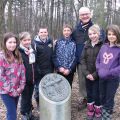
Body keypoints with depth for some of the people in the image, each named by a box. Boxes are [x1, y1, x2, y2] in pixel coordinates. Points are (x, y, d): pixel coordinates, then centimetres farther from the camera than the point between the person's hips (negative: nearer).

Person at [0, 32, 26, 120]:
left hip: (16, 90, 6)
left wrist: (21, 87, 0)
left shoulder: (17, 55, 6)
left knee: (12, 111, 18)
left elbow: (22, 71, 7)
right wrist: (10, 90, -14)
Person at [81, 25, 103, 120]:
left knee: (96, 94, 2)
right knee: (89, 94, 12)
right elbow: (83, 59, 3)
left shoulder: (103, 45, -9)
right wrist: (86, 73, -9)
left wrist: (95, 75, -15)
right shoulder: (87, 45, 6)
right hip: (88, 75, 4)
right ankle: (90, 112, 31)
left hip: (98, 76, -4)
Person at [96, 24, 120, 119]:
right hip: (102, 78, 5)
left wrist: (109, 73, -20)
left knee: (109, 99, 10)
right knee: (102, 97, 20)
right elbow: (98, 60, 9)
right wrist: (99, 70, -7)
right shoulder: (104, 47, 2)